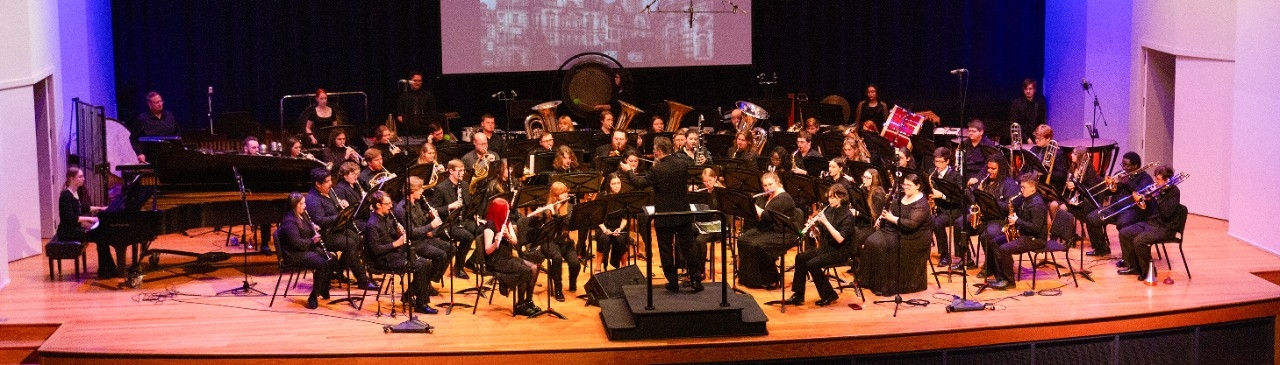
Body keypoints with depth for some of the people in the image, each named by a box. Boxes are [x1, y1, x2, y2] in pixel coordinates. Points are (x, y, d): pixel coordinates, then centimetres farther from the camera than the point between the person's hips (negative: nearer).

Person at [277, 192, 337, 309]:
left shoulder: (303, 216, 13)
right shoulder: (289, 222, -18)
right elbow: (296, 243, -26)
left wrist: (315, 229, 5)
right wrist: (312, 240, -20)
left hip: (308, 249, 10)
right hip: (294, 255, -10)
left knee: (332, 259, -2)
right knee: (321, 263, -28)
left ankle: (324, 290, 10)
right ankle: (313, 298, -21)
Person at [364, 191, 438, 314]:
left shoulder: (388, 218, 10)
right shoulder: (372, 225, -19)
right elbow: (375, 250, -24)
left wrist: (400, 233, 0)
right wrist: (395, 244, -21)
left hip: (397, 253, 9)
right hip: (384, 260, -9)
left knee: (427, 263, 0)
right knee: (419, 266, -21)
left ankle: (410, 295, 11)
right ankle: (421, 304, -14)